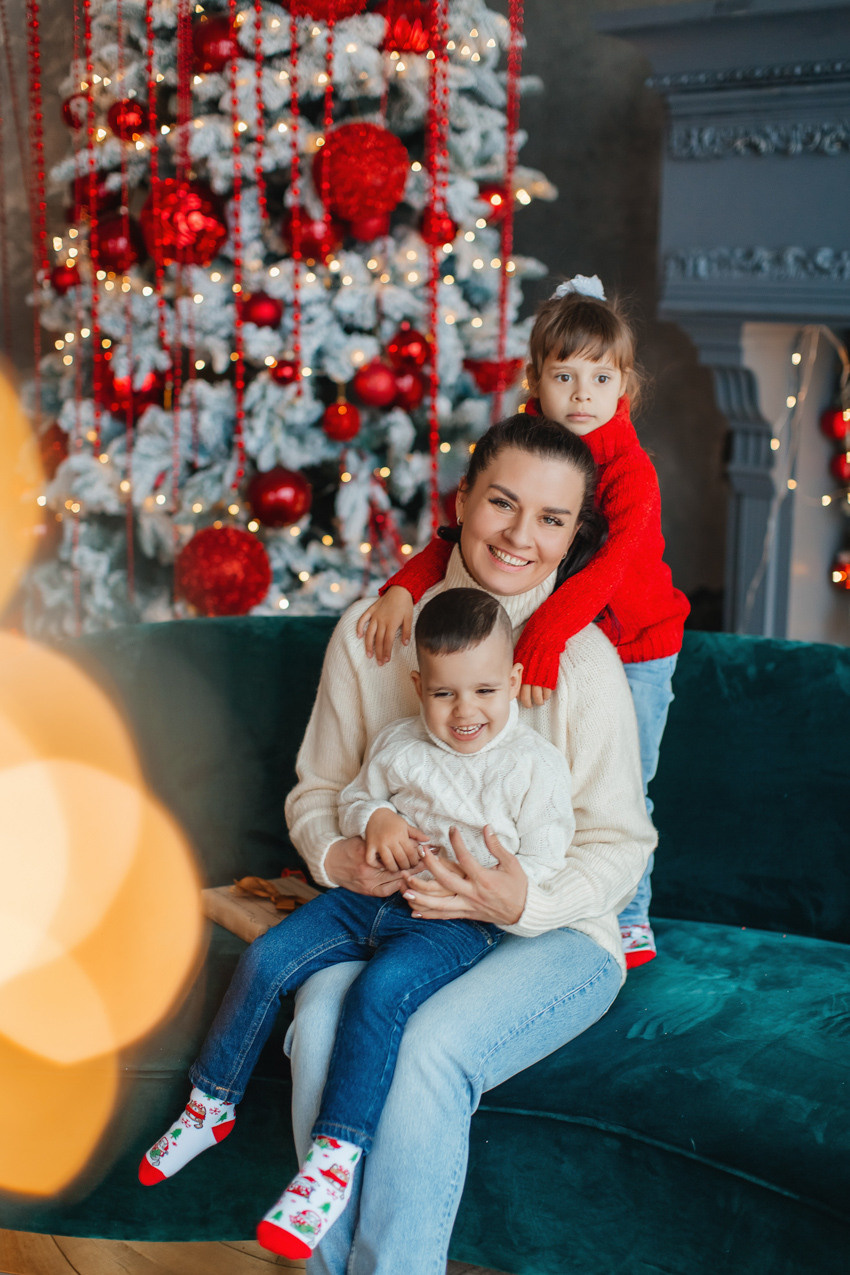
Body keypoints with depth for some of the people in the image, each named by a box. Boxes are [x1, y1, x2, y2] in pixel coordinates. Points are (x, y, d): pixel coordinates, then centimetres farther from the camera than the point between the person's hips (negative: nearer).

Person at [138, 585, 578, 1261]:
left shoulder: (538, 764, -7)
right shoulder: (399, 743, 6)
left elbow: (543, 867, -6)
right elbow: (354, 795, 18)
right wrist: (374, 817, -5)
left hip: (459, 921, -5)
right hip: (374, 895, 6)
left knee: (380, 989, -32)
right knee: (266, 958, -6)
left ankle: (336, 1155, -26)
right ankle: (211, 1105, 12)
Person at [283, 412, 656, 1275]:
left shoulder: (583, 658, -7)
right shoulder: (370, 630, 1)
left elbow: (620, 843, -5)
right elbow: (316, 790, 10)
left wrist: (525, 904, -24)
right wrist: (337, 857, -13)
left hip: (551, 938, -2)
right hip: (388, 913, 3)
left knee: (428, 1049, -31)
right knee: (321, 1019, -28)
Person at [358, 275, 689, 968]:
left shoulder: (631, 470, -22)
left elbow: (611, 564, -37)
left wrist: (543, 636, -49)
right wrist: (404, 588, -26)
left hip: (636, 650, -4)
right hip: (554, 643, 4)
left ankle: (629, 913, 23)